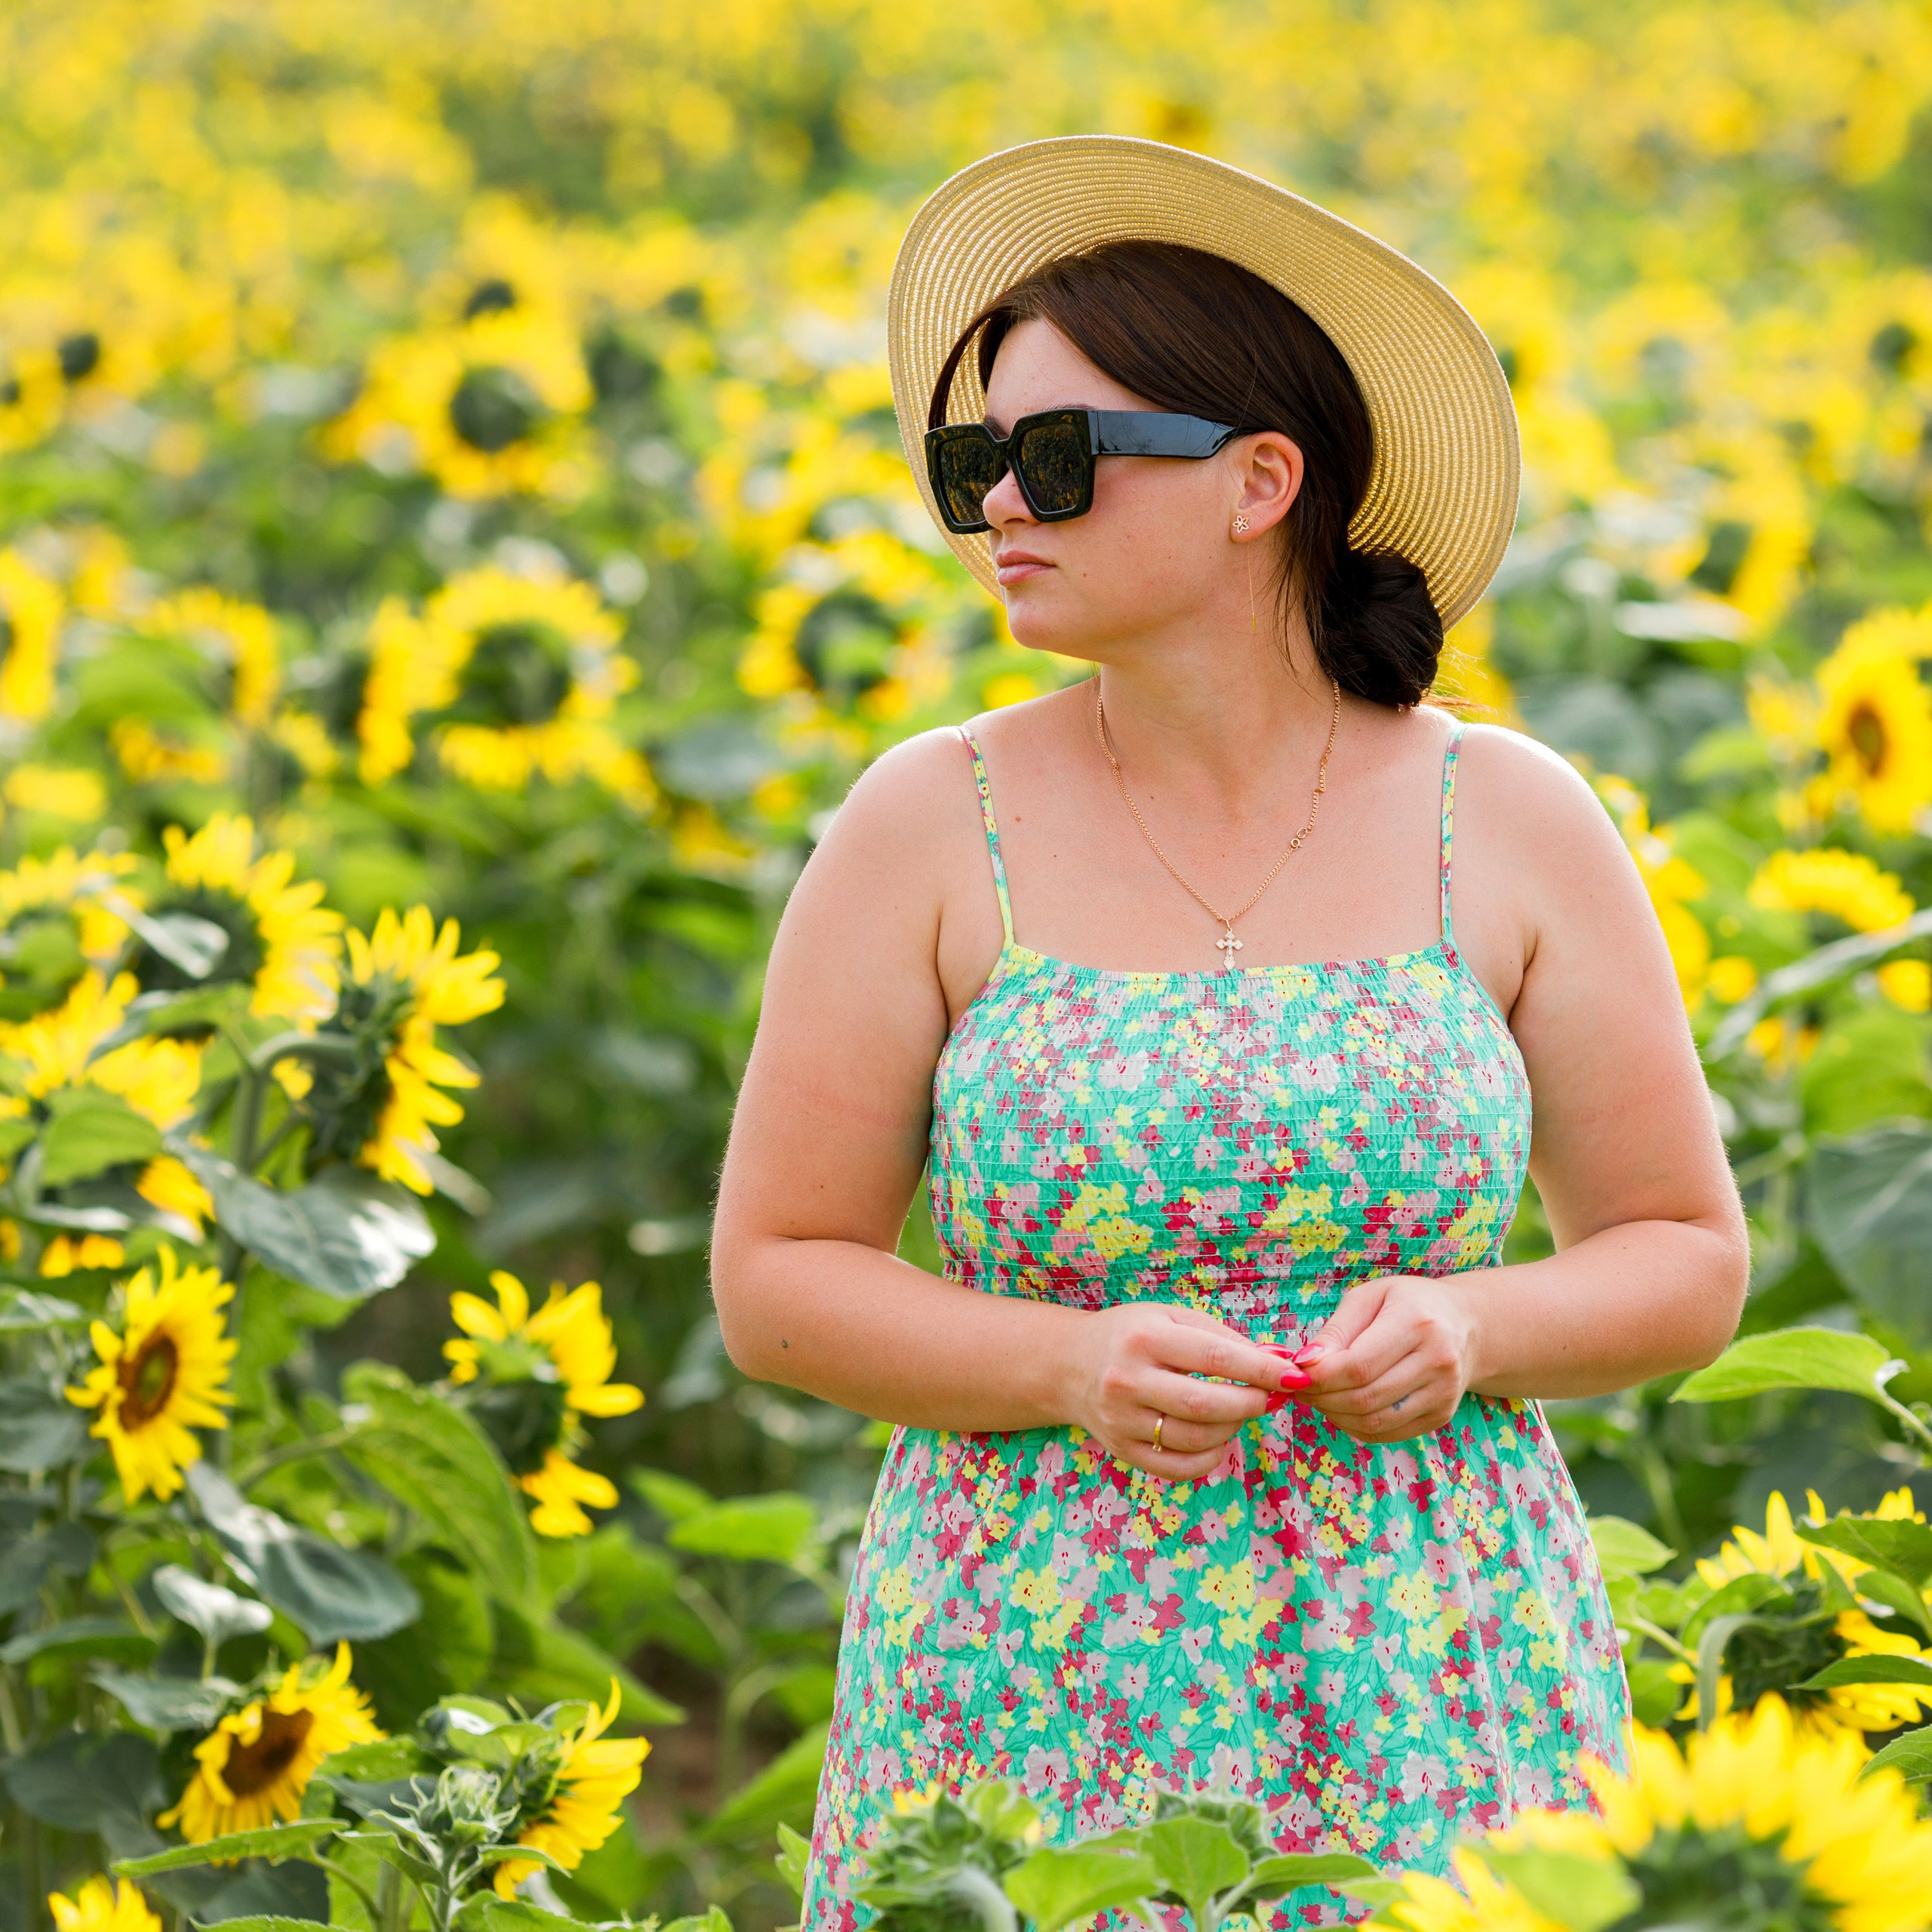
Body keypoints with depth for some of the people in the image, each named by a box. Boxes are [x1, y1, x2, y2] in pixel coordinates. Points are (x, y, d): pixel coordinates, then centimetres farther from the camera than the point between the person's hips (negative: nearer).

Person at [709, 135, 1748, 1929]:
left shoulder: (1511, 824, 0)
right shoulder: (931, 829, -2)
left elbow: (1688, 1263, 7)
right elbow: (774, 1279, 1)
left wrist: (1469, 1332, -14)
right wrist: (1077, 1365, -16)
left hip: (1425, 1708, 1)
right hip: (1037, 1709, 0)